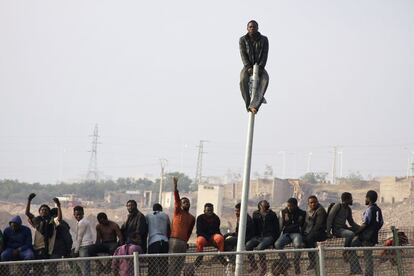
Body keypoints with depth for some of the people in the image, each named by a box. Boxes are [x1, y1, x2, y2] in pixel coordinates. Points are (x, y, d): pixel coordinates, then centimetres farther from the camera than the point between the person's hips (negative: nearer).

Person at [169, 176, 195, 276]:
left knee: (180, 265, 5)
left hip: (183, 243, 5)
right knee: (173, 265, -8)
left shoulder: (192, 218, 17)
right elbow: (176, 198, -7)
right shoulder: (177, 212, 3)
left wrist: (185, 241, 13)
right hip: (174, 240, -5)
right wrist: (175, 185, -17)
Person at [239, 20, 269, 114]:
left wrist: (260, 67, -24)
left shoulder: (264, 40, 0)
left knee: (265, 79, -34)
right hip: (247, 67, 0)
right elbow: (243, 55, -9)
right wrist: (248, 67, -24)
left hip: (260, 68, 0)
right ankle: (248, 105, -20)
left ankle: (254, 106, -44)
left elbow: (265, 55, -8)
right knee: (243, 80, -34)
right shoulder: (242, 40, 0)